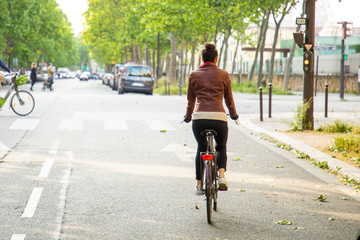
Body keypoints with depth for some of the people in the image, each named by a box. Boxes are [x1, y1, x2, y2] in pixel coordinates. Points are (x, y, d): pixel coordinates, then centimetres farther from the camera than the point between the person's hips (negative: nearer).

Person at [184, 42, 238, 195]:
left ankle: (199, 184, 19)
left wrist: (188, 117, 31)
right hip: (219, 117, 0)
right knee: (221, 148, 20)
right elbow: (229, 99, 17)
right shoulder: (224, 75, 9)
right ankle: (221, 175, -4)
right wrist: (233, 114, 34)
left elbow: (190, 100, 15)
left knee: (201, 149, 21)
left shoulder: (194, 75, 9)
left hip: (199, 117, 0)